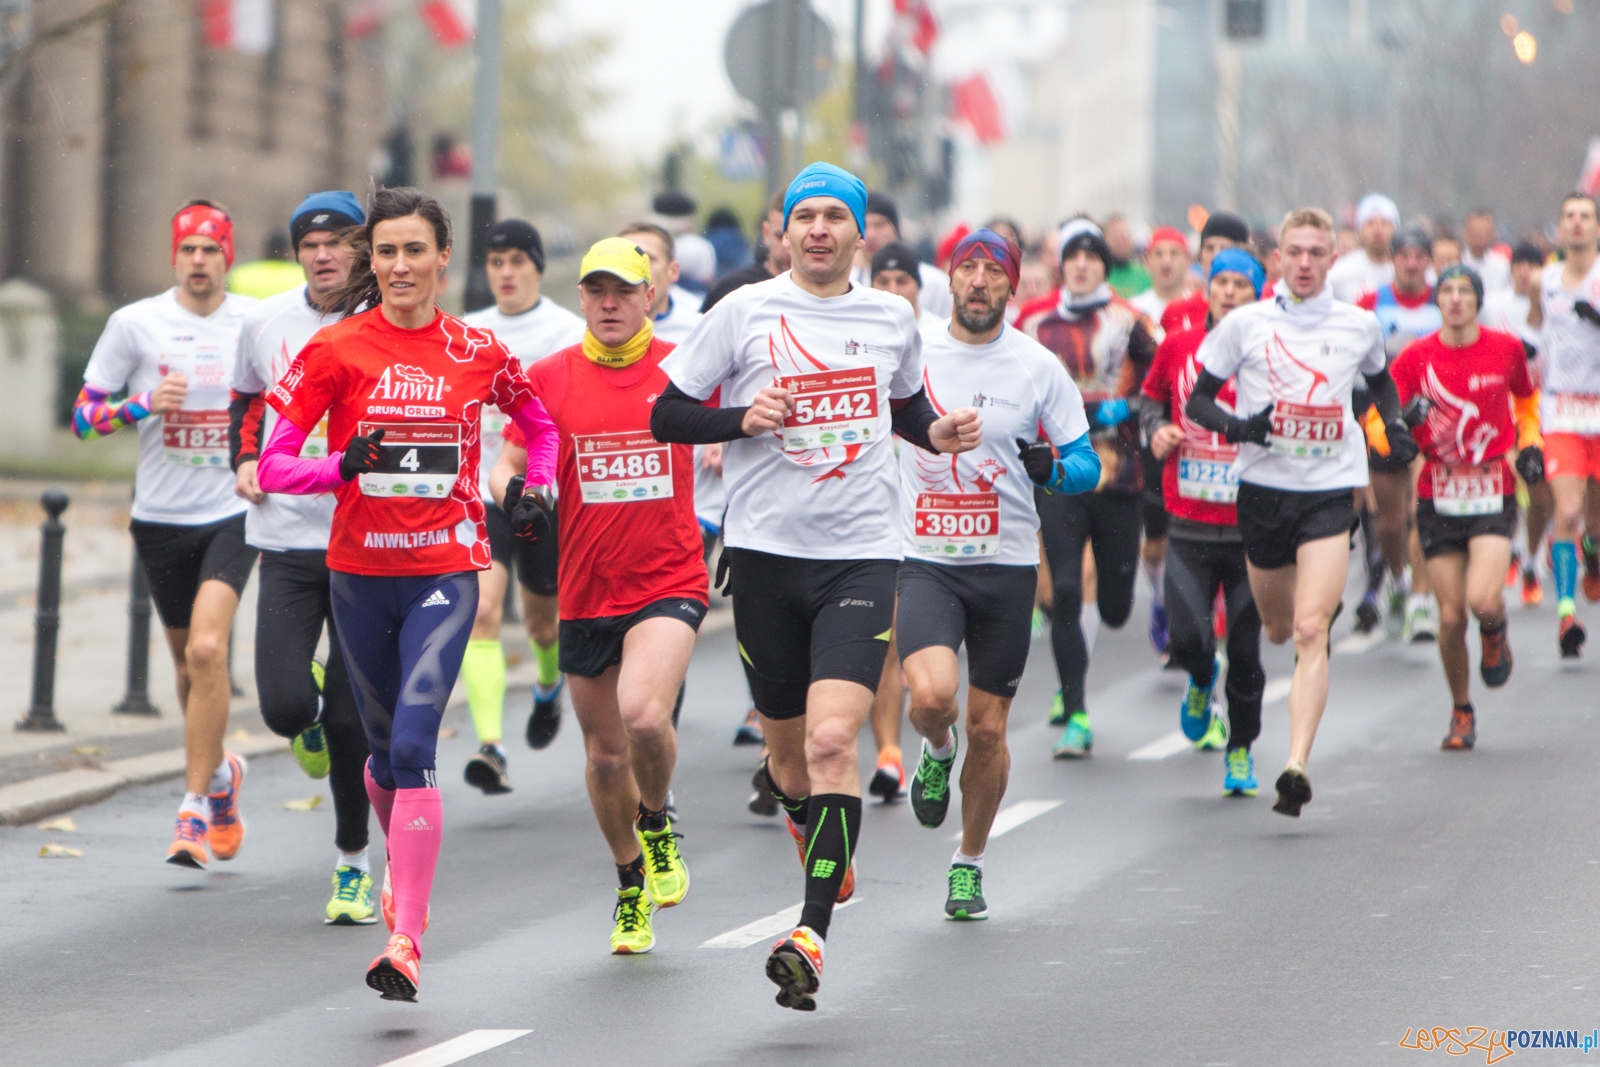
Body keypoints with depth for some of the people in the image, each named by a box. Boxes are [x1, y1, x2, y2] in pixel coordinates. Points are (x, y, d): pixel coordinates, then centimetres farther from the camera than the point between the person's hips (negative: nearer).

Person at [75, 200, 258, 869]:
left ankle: (195, 811, -15)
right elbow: (82, 416, -1)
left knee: (207, 649, -20)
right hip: (161, 516, 2)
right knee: (189, 662, 13)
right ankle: (220, 772, 41)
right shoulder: (135, 323, -3)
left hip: (233, 513, -2)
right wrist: (145, 404, -18)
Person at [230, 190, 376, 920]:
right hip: (287, 539, 2)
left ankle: (353, 862, 17)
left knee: (353, 721, -2)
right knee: (284, 706, -12)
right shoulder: (265, 323, 5)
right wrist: (244, 461, 8)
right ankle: (312, 717, 28)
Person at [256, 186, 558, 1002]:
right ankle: (403, 870, 47)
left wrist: (539, 487, 6)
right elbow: (272, 464, -7)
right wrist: (339, 467, -24)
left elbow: (540, 422, 22)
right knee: (385, 747, 15)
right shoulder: (336, 348, -4)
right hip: (359, 571, 2)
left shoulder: (478, 353, 1)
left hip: (444, 573, -2)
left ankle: (406, 942, -22)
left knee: (412, 744, -18)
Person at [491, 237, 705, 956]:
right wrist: (515, 491, -18)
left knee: (644, 714, -26)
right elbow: (509, 464, 5)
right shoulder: (549, 378, 1)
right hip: (585, 592, 2)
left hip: (670, 581, -2)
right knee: (605, 750, 10)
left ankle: (657, 827, 5)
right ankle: (632, 887, 32)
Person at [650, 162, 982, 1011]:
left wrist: (940, 433, 6)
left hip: (861, 556, 0)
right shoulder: (744, 313, 1)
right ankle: (812, 826, 45)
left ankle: (812, 936, -20)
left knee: (833, 738, -17)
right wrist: (743, 419, -14)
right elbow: (666, 414, 3)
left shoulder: (892, 319, 9)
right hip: (765, 553, 0)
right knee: (789, 746, 10)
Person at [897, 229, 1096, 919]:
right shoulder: (909, 351, 1)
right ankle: (937, 750, 12)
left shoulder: (1039, 367, -1)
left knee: (988, 728, 5)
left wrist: (1051, 468, -17)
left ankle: (970, 862, 25)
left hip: (1006, 568, 1)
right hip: (924, 560, 0)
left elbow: (1088, 466, 3)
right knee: (932, 693, -25)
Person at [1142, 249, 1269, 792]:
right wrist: (1156, 428, 1)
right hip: (1190, 527, 1)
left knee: (1245, 650, 3)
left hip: (1250, 526, -1)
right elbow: (1151, 397, 21)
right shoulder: (1176, 347, 4)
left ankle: (1241, 752, 24)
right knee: (1188, 638, -13)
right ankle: (1201, 681, 25)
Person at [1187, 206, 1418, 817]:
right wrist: (1236, 426, -17)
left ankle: (1297, 767, -24)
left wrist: (1395, 425, 6)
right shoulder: (1245, 324, 0)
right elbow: (1196, 401, 3)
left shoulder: (1359, 326, 4)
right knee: (1278, 627, 16)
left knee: (1311, 630, -17)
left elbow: (1381, 380, 25)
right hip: (1263, 489, 2)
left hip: (1331, 492, -2)